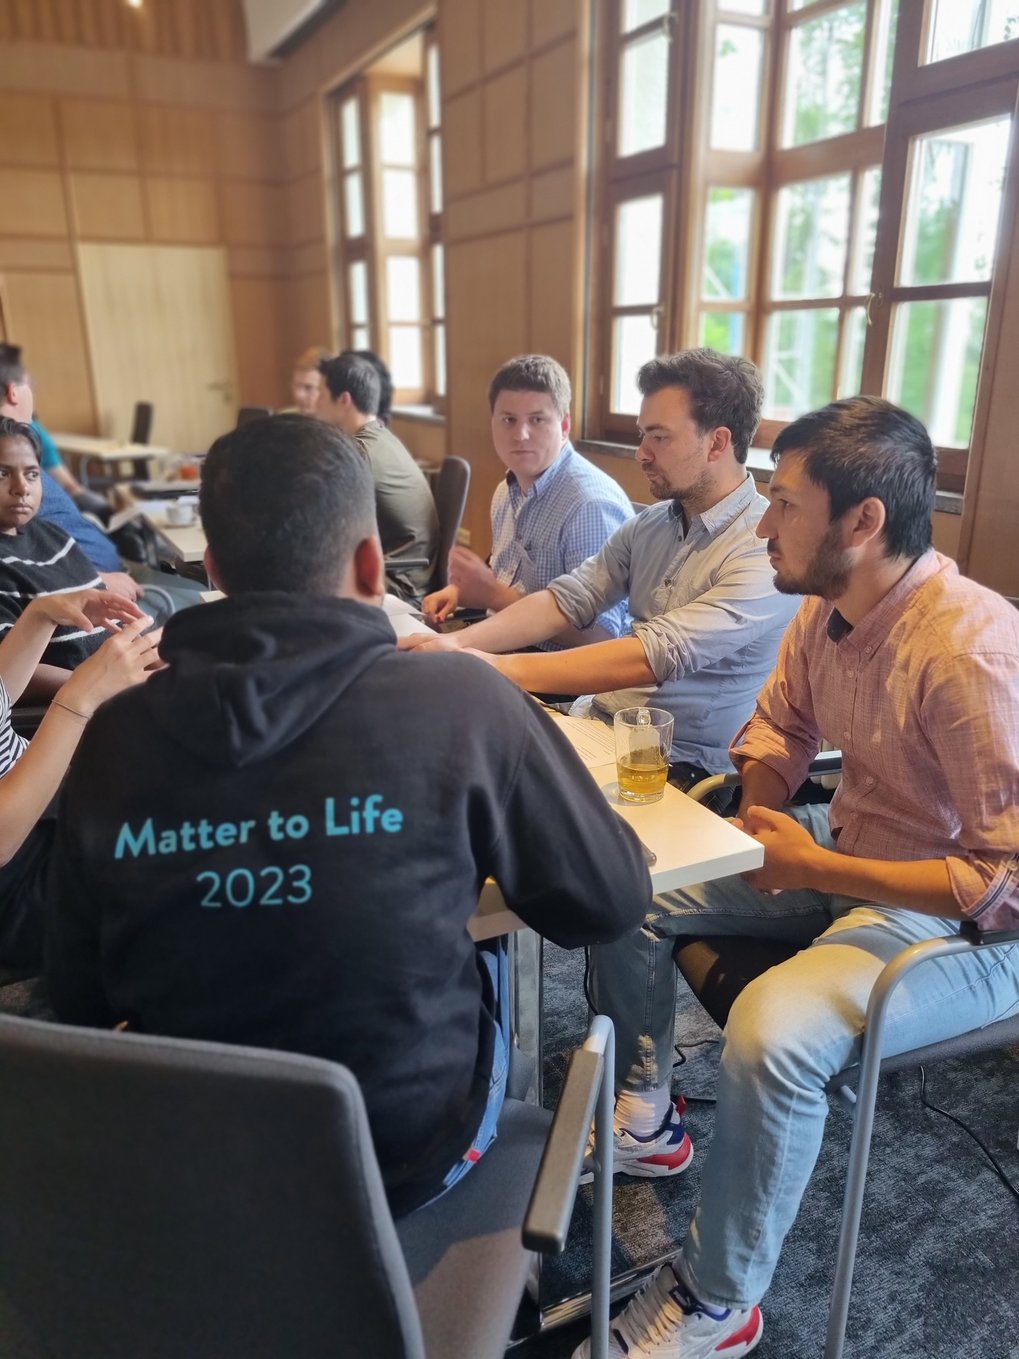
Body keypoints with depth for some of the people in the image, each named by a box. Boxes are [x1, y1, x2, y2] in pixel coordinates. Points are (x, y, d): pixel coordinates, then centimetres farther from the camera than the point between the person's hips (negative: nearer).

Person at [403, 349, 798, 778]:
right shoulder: (650, 525, 7)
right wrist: (458, 642, -15)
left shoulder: (766, 549, -18)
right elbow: (566, 600, 0)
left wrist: (502, 669, -29)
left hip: (685, 767, -6)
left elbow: (652, 657, -26)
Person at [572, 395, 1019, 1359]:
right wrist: (760, 813, -6)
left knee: (770, 1032, -32)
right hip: (846, 851, 8)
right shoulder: (825, 607, -4)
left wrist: (814, 869, -25)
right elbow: (779, 725, 13)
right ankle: (640, 1119, 21)